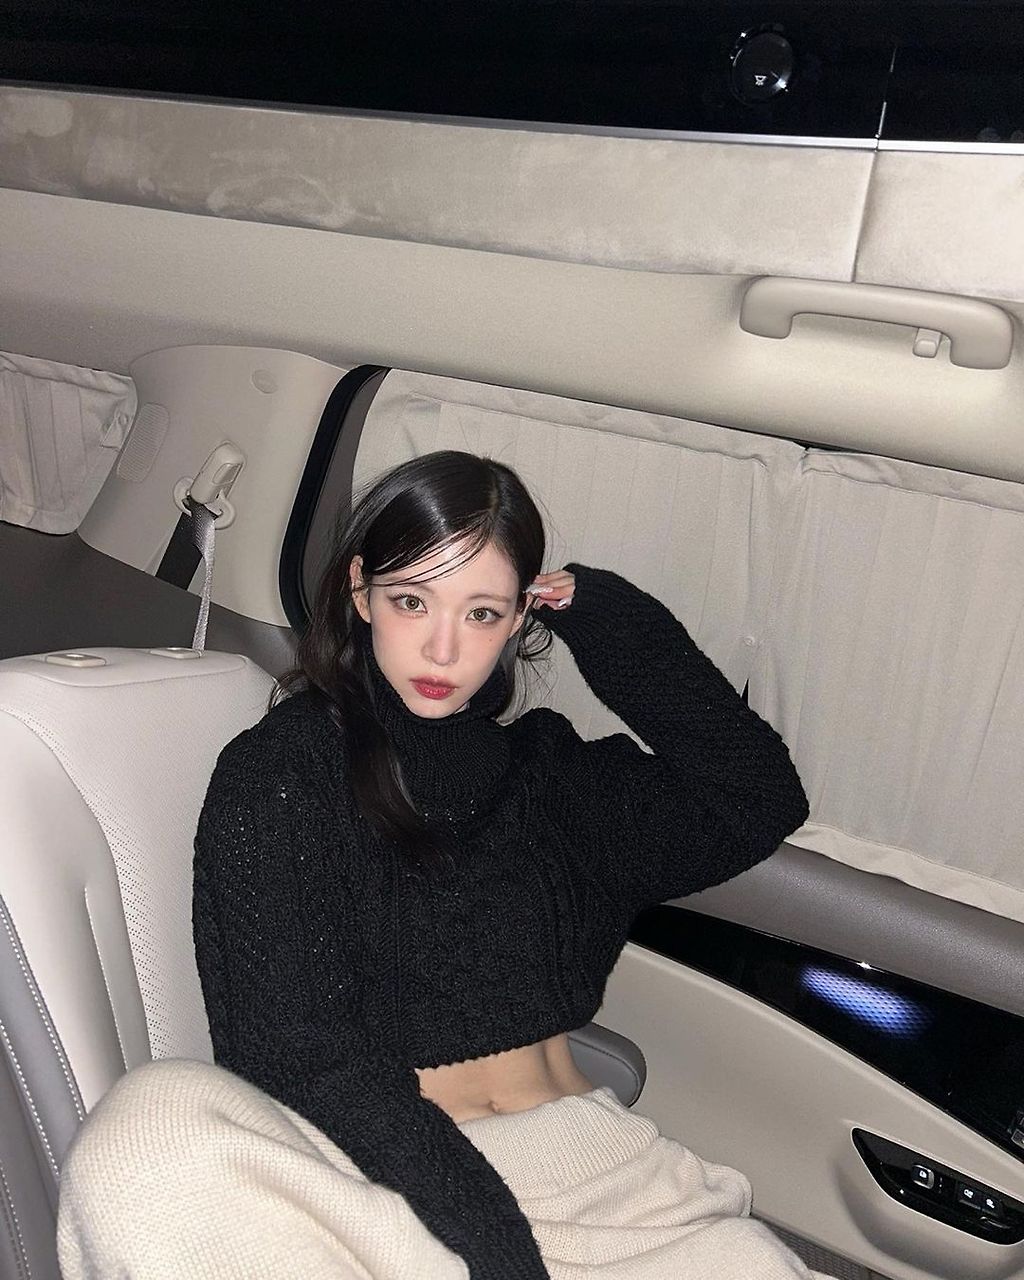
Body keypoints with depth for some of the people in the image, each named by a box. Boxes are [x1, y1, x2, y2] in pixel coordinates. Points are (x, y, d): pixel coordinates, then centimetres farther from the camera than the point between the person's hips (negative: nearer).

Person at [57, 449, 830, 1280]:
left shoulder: (550, 773, 12)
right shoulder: (275, 776, -2)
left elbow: (759, 806, 6)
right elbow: (299, 1053, -9)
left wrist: (615, 625, 4)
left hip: (579, 1150, 1)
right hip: (382, 1175, -1)